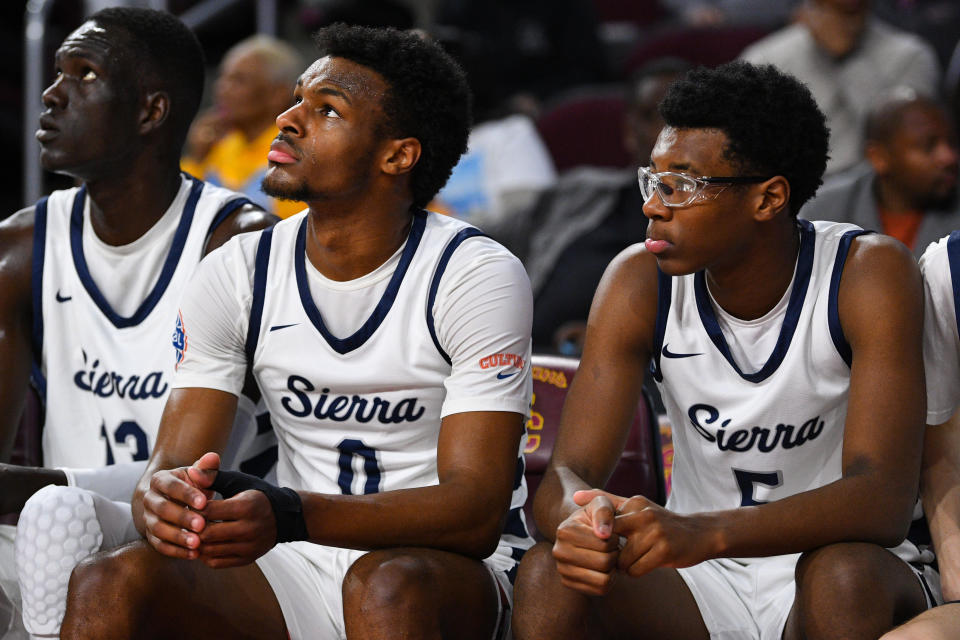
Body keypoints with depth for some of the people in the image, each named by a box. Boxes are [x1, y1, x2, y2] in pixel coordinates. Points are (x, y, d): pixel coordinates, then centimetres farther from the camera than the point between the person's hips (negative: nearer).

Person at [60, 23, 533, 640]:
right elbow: (170, 466, -2)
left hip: (458, 572, -3)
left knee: (387, 585, -39)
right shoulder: (238, 273, 2)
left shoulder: (481, 276, -11)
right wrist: (161, 501, -30)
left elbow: (476, 515, -19)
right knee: (110, 582, -24)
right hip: (299, 570, 4)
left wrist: (288, 517, -36)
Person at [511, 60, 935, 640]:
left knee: (844, 576, -37)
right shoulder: (640, 282, -7)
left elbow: (884, 501, -27)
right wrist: (581, 520, -39)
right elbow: (568, 475, -12)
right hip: (704, 588, 3)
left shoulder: (868, 274, -17)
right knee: (549, 575, -26)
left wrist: (701, 533, -44)